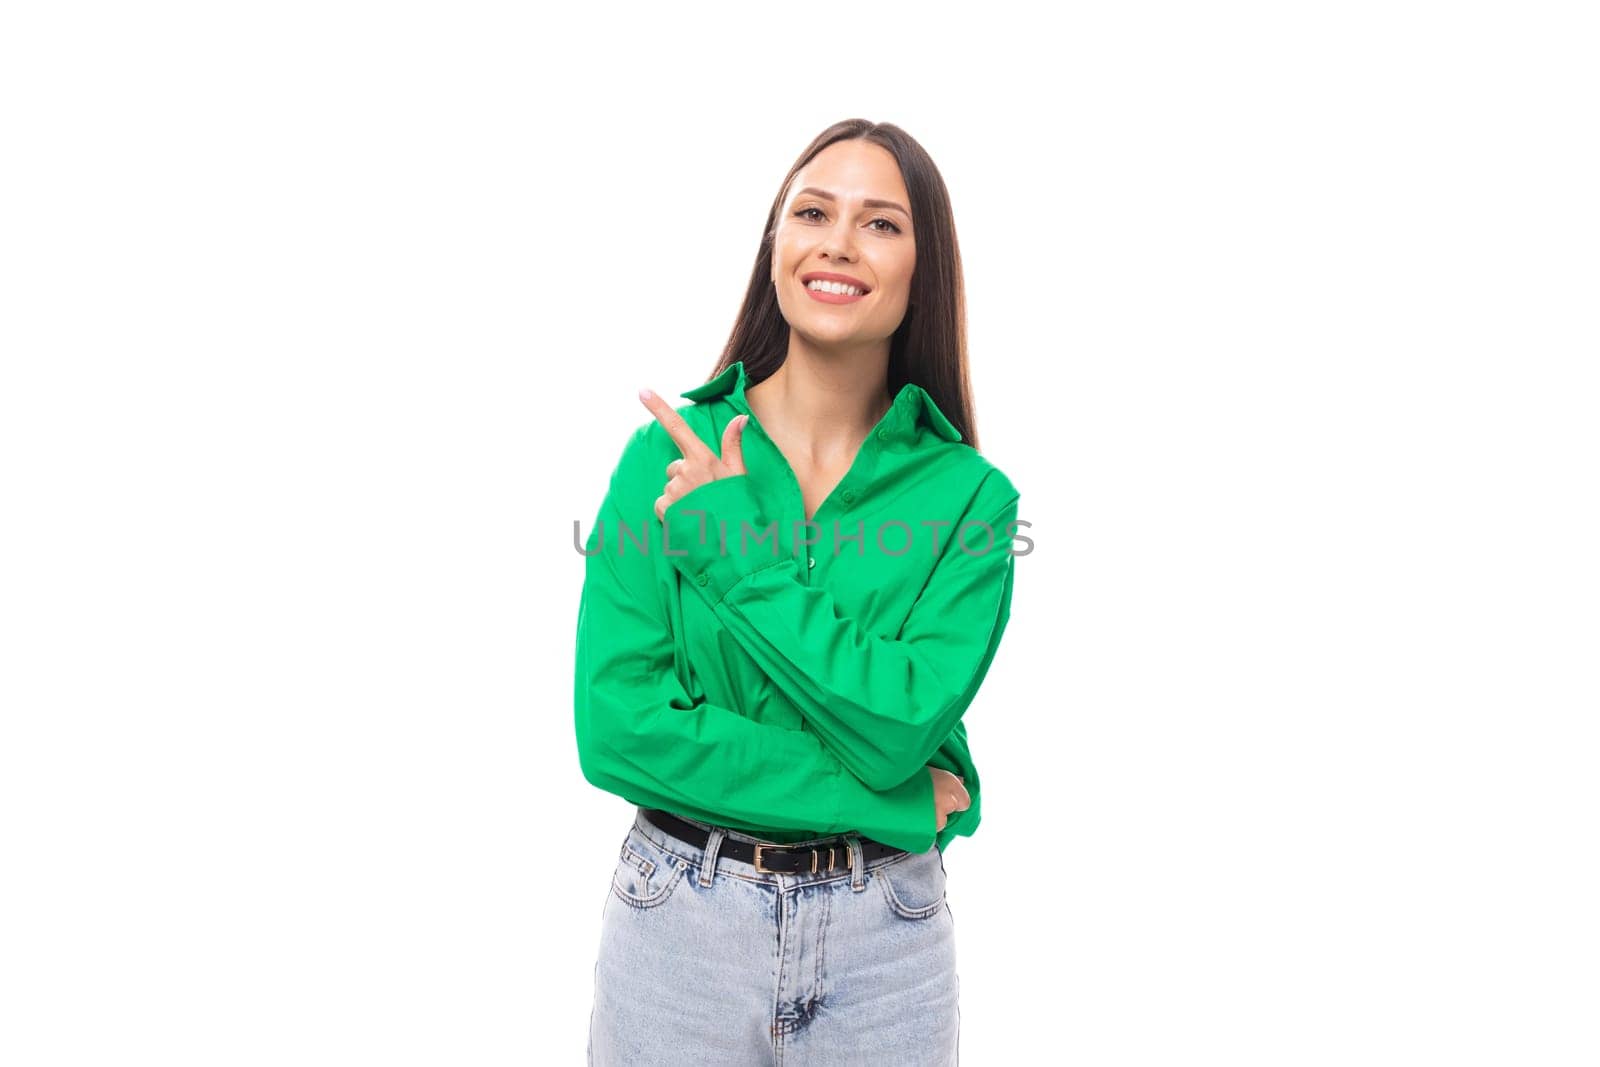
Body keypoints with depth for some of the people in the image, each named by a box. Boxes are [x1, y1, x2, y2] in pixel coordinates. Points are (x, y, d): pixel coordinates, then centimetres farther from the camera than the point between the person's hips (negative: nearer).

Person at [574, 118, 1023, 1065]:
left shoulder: (970, 496, -6)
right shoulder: (667, 455, -7)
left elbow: (900, 725, -17)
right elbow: (617, 727, -14)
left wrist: (736, 550, -18)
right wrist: (892, 803, -15)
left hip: (885, 937, 1)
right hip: (678, 920, 0)